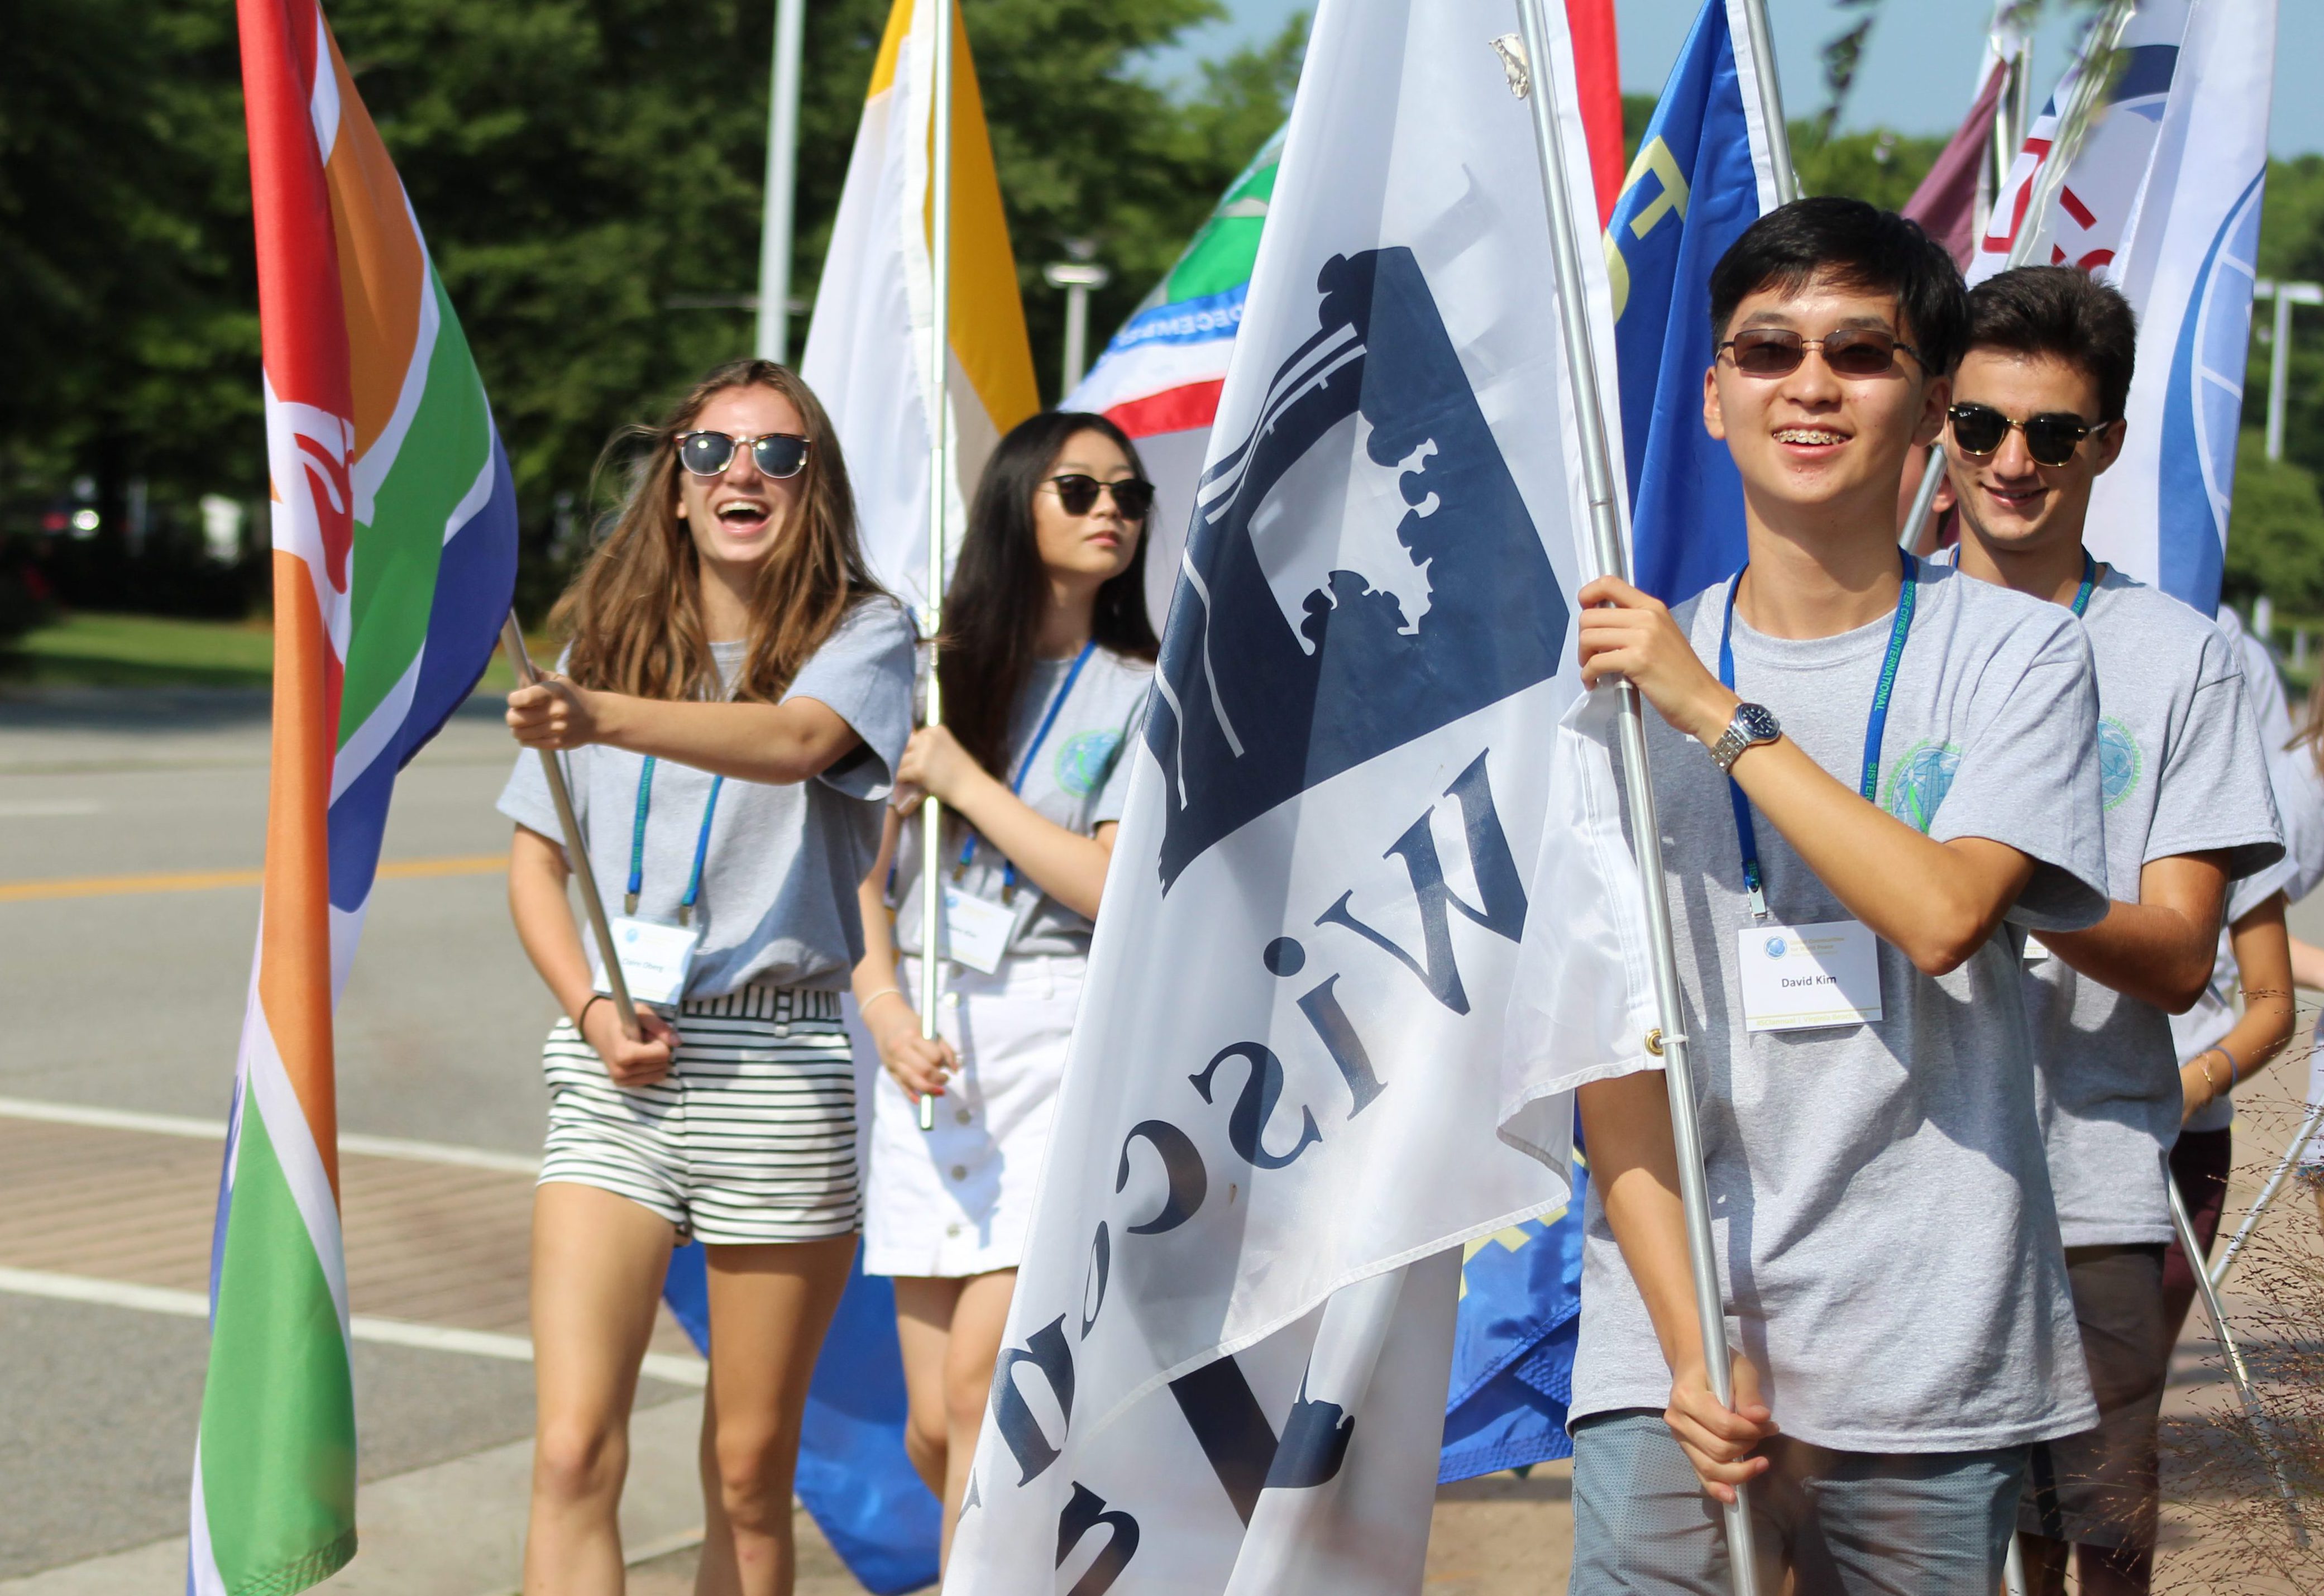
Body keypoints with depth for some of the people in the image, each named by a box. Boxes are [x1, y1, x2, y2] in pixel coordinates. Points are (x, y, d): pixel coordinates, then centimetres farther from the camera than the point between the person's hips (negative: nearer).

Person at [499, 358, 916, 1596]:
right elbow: (535, 860, 14)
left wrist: (601, 721, -40)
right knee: (573, 1453, -11)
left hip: (780, 1066, -2)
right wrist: (592, 1009, -4)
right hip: (615, 1070, 2)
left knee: (750, 1476, 6)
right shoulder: (609, 639, 9)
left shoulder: (862, 635, -1)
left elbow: (790, 741, -24)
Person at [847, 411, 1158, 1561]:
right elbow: (867, 870, 9)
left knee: (976, 1384, -15)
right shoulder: (938, 674, 11)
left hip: (1065, 1044, -3)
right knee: (935, 1433, 2)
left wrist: (967, 783, -7)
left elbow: (1118, 890, -8)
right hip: (933, 1051, 3)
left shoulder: (1141, 695, 4)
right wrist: (885, 1008, -7)